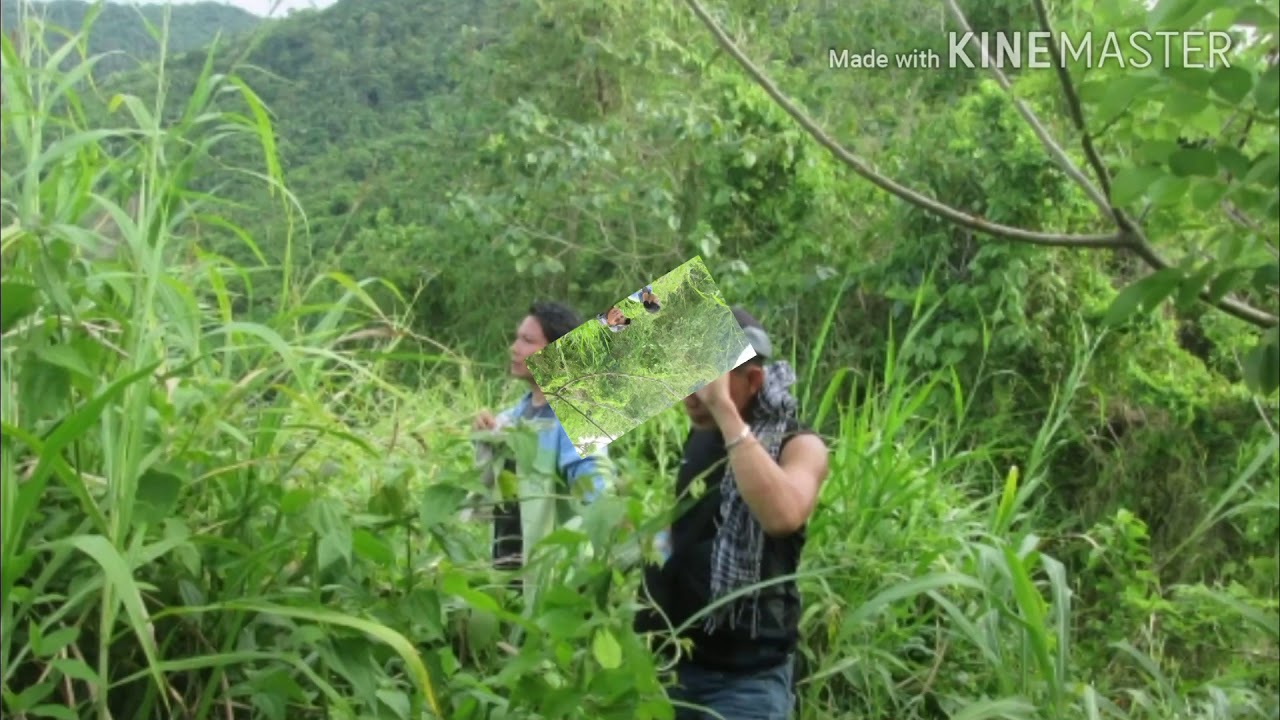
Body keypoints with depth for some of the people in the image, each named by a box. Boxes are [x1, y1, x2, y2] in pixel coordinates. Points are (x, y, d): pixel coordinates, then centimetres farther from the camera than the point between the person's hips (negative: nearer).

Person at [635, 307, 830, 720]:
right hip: (669, 657, 6)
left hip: (745, 676, -6)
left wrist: (724, 409, -30)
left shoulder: (798, 445, -12)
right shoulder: (698, 435, 6)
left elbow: (782, 515, -35)